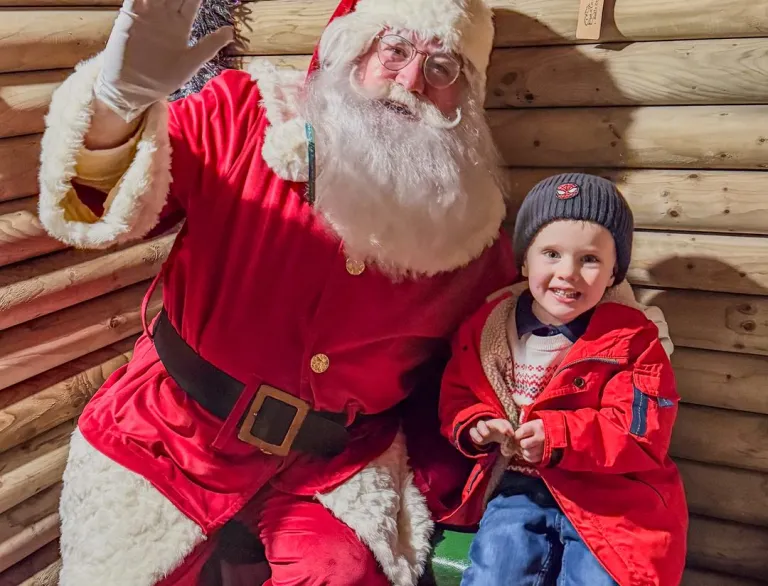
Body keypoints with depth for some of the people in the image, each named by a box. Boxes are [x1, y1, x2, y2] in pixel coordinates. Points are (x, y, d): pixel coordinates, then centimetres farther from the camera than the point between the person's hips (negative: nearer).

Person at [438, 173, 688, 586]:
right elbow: (457, 396, 12)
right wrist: (476, 427, -10)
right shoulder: (488, 326, 2)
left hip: (608, 497, -2)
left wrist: (558, 437, -24)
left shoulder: (631, 339, -6)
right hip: (519, 488, 2)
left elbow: (640, 432, -12)